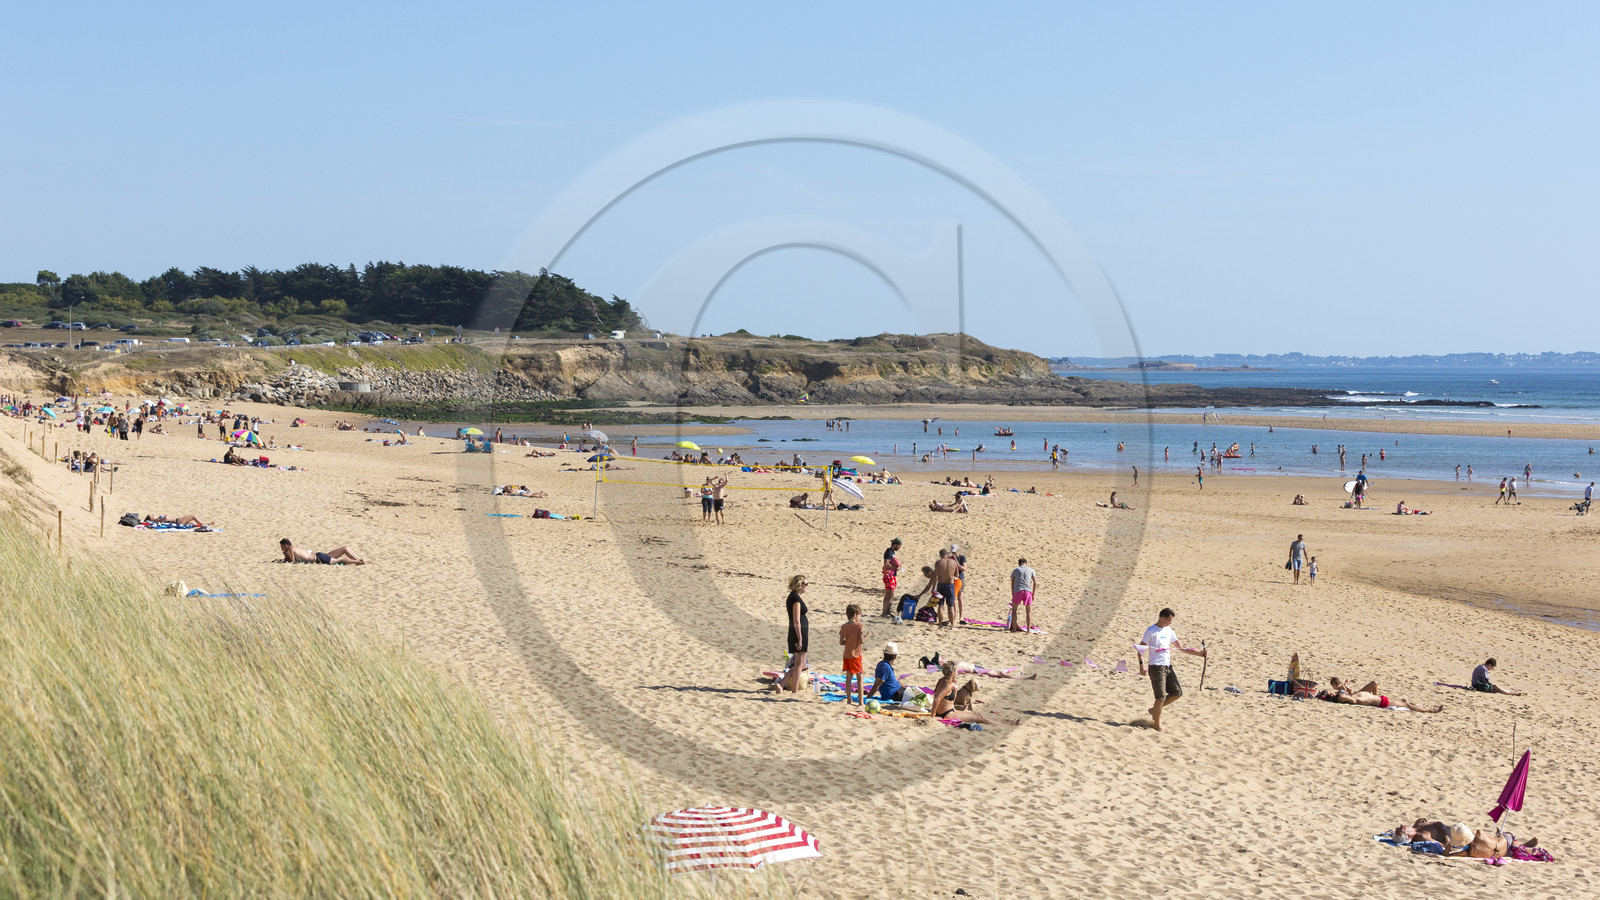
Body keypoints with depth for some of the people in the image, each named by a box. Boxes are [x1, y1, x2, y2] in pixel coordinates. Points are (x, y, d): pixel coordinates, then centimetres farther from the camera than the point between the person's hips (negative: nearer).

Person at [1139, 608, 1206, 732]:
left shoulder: (1169, 631, 13)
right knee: (1161, 697, -8)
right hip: (1156, 667, -7)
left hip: (1168, 667, 7)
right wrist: (1141, 664, -19)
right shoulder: (1151, 631, -7)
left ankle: (1155, 710, 20)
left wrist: (1198, 653, 11)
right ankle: (1157, 725, 4)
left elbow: (1180, 648, 19)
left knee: (1177, 692, 4)